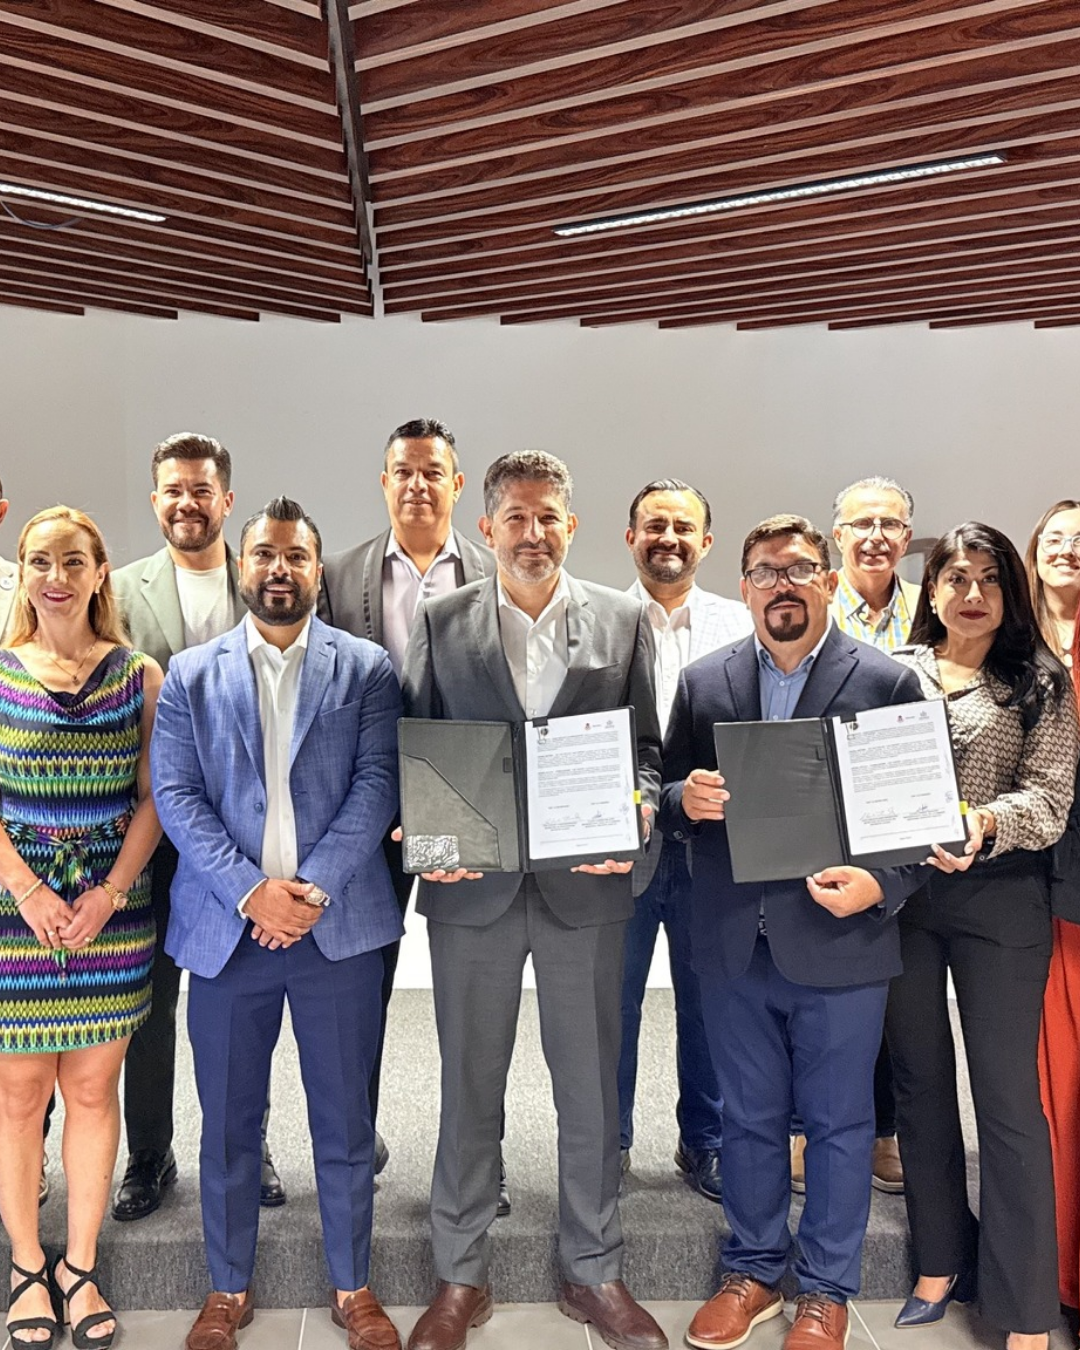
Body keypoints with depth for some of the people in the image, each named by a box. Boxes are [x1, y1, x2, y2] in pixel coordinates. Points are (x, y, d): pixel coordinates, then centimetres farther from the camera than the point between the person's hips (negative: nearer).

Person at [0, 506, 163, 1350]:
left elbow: (153, 797, 1)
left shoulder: (140, 676, 3)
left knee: (94, 1089, 9)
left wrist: (111, 892, -10)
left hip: (112, 911, 1)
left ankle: (81, 1268, 26)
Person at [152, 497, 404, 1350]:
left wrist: (312, 887, -15)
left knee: (345, 1119, 11)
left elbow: (377, 784, -5)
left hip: (339, 926, -1)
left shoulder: (366, 669, 3)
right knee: (229, 1121, 14)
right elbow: (176, 796, -2)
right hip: (226, 925, 1)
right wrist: (251, 892, -13)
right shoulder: (190, 676, 6)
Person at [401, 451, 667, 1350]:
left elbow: (646, 746, 5)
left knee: (591, 1089, 13)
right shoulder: (441, 622, 4)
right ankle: (460, 1277, 32)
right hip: (472, 886, 0)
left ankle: (595, 1273, 33)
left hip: (586, 884, 1)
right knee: (469, 1088, 13)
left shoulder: (624, 620, 4)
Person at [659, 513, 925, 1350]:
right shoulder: (702, 683, 4)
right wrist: (686, 800, -16)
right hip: (733, 945, 3)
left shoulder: (887, 682, -4)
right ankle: (754, 1270, 39)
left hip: (840, 941, -2)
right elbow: (671, 802, 7)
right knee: (750, 1118, 18)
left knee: (837, 1123, 13)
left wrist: (880, 887, -19)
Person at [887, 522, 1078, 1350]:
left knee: (1007, 1094, 1)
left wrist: (985, 824, -26)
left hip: (1000, 895, -2)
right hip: (899, 893, 3)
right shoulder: (893, 672, 7)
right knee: (920, 1080, 13)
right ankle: (941, 1259, 32)